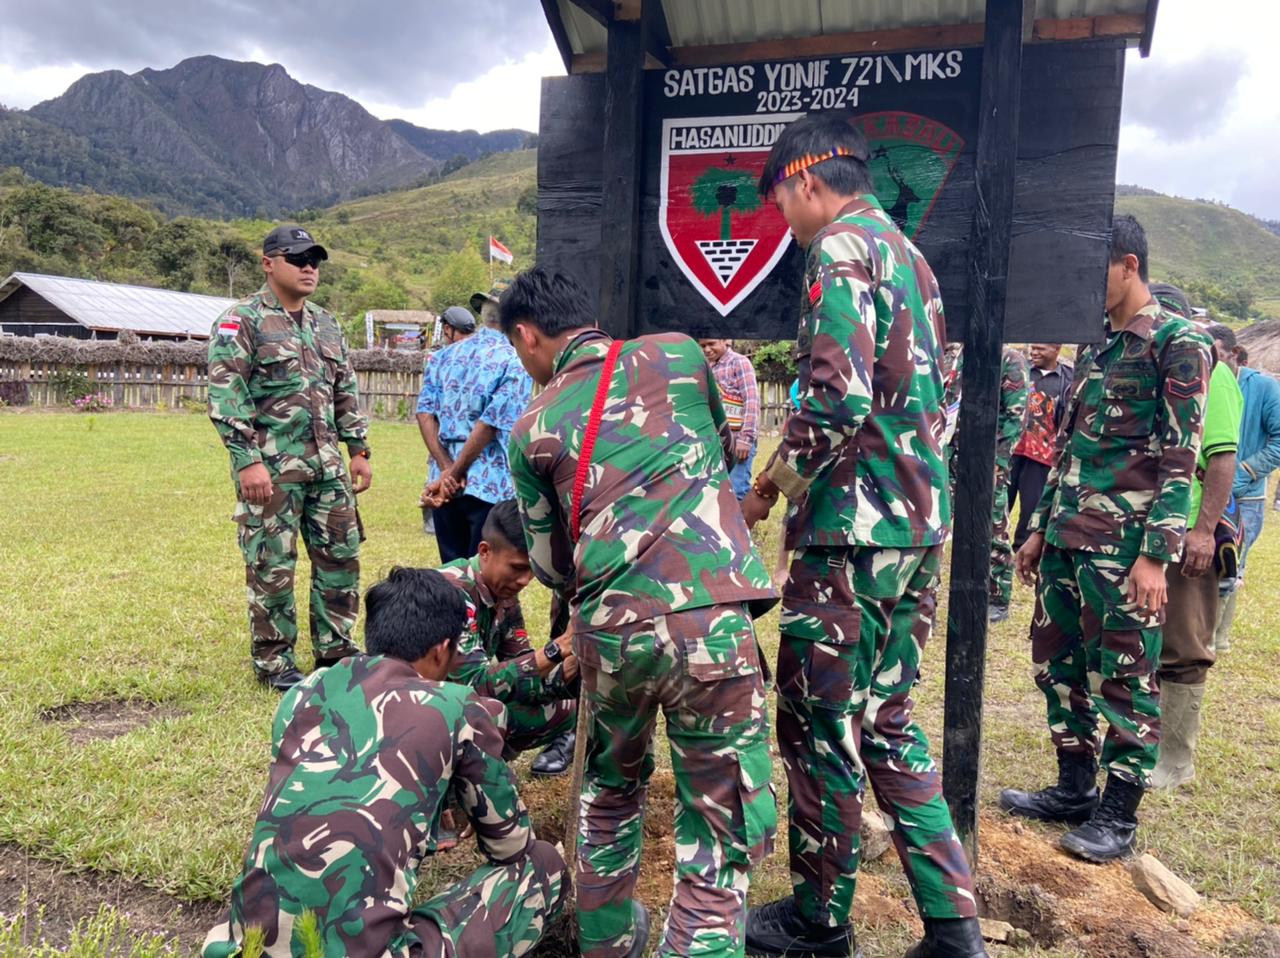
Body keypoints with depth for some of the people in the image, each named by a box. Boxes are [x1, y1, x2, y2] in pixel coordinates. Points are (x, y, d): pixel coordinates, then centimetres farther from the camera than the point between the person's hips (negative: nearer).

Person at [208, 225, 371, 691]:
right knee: (272, 566, 1)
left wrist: (358, 449, 13)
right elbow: (225, 397, -12)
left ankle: (336, 651, 23)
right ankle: (273, 663, 15)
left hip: (328, 466, 7)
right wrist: (247, 460, -19)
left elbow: (347, 392, 20)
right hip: (271, 468, -6)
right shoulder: (242, 321, -5)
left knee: (341, 556, 9)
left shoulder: (327, 325, 16)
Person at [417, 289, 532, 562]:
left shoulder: (444, 355, 12)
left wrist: (446, 468, -6)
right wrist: (453, 475, -10)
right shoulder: (515, 362, -7)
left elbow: (425, 412, 2)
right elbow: (490, 424, -15)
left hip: (443, 485, 6)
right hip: (491, 485, -6)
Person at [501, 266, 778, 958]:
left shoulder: (533, 429, 10)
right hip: (709, 618, -2)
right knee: (719, 835, 8)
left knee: (610, 790, 29)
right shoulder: (677, 353, 8)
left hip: (606, 631, 3)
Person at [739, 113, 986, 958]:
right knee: (886, 719, 17)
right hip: (920, 522, 9)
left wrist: (774, 485, -8)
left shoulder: (839, 248, -10)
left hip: (852, 528, -9)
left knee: (820, 723, 5)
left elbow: (837, 398, -23)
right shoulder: (909, 254, 18)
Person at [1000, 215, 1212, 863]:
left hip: (1123, 545, -8)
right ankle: (1073, 788, 28)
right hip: (1067, 539, 8)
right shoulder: (1094, 347, 16)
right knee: (1056, 663, 13)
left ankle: (1117, 815, 14)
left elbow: (1181, 457, -13)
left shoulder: (1178, 343, -7)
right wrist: (1040, 528, 18)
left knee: (1123, 678, 1)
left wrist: (1156, 555, -18)